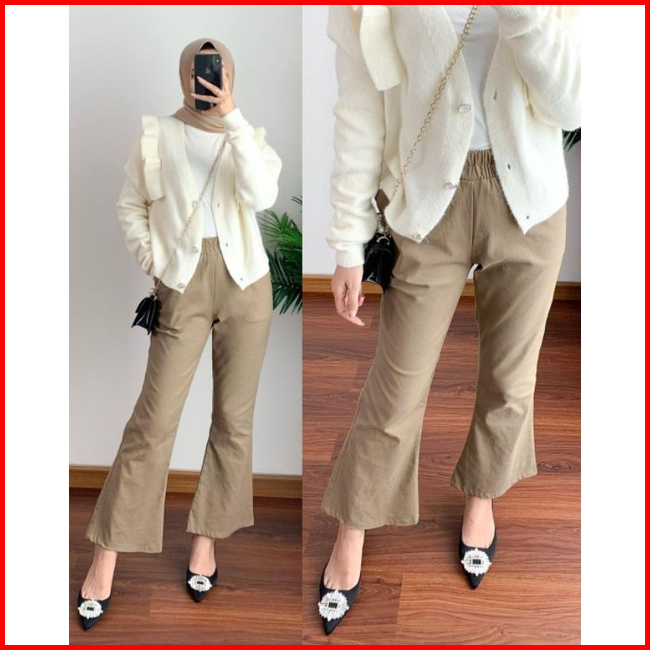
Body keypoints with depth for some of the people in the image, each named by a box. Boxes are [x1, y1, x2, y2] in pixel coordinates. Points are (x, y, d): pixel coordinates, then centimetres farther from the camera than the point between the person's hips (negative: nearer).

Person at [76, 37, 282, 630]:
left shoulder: (250, 138, 7)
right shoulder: (155, 137, 5)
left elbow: (262, 195, -14)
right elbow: (130, 207, 10)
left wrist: (232, 117, -17)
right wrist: (150, 263, -3)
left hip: (246, 283, 2)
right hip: (183, 285, -2)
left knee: (234, 417, 5)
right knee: (155, 418, -7)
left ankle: (206, 538, 20)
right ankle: (107, 555, 2)